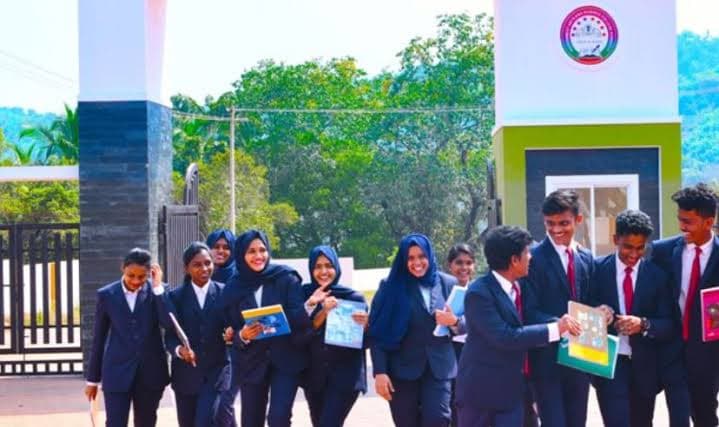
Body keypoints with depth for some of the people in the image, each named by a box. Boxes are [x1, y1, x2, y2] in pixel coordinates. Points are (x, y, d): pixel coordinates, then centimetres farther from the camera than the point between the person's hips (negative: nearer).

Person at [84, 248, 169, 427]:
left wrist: (158, 288, -16)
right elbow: (99, 339, 6)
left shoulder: (158, 292, -1)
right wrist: (93, 378, 9)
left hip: (150, 372, 1)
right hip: (117, 372, -1)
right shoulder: (106, 294, 0)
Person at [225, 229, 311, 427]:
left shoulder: (286, 278, -4)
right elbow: (232, 330, 3)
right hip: (252, 363, 3)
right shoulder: (234, 287, 1)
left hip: (286, 359, -3)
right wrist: (242, 336, -17)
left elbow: (300, 318, -9)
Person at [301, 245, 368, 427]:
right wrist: (323, 311, -21)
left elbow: (366, 341, 2)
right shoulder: (305, 294, 2)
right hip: (314, 376, 3)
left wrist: (364, 325, -19)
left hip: (346, 376, -3)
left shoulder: (354, 297, -1)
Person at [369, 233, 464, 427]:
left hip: (438, 368, 1)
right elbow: (378, 333, -5)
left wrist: (454, 321, -15)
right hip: (402, 369, -1)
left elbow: (464, 325, 9)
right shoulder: (390, 286, -2)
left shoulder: (448, 283, 6)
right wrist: (380, 372, -12)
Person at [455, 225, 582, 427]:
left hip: (512, 387, 6)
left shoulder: (519, 286, 3)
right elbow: (504, 337, -27)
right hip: (480, 387, -6)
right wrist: (554, 329, -26)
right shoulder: (479, 293, -20)